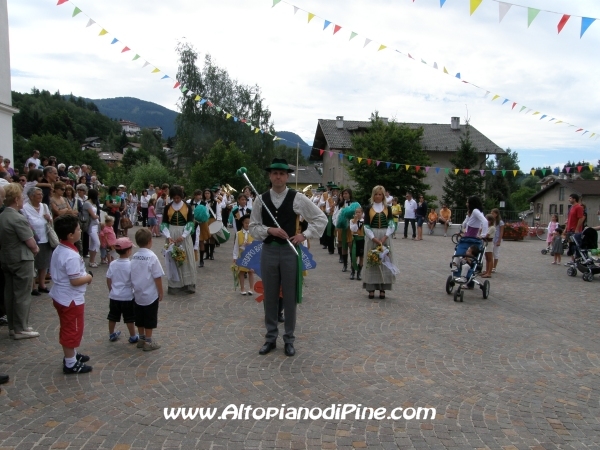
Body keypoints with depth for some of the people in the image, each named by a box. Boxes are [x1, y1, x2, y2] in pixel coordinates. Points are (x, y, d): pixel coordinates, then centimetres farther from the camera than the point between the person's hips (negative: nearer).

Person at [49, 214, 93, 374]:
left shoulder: (58, 250, 3)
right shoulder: (72, 256, -28)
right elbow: (75, 281, -28)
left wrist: (83, 275, 8)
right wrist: (88, 278, -9)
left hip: (60, 296, 10)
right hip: (71, 299, -10)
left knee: (69, 329, 24)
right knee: (72, 330, 4)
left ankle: (72, 355, 39)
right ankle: (71, 364, 17)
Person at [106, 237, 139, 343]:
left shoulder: (113, 264, -4)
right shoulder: (131, 265, -18)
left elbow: (108, 280, 3)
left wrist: (111, 291, 18)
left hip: (114, 296, 4)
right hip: (127, 296, -4)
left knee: (113, 317, 18)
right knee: (129, 318, 7)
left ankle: (112, 334, 32)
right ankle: (133, 337, 16)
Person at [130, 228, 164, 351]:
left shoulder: (134, 257, -1)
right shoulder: (152, 257, -18)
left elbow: (133, 276, 5)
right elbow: (157, 278, -16)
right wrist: (161, 292, -5)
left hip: (138, 294, 6)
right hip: (151, 295, -6)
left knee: (140, 319, 17)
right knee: (149, 320, 6)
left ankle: (141, 339, 29)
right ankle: (148, 342, 14)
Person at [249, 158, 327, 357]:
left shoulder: (297, 198, -3)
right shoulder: (260, 200, 2)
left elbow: (321, 219, 2)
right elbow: (253, 227, 5)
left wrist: (305, 235, -6)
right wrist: (269, 230, -13)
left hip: (289, 251, -2)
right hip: (268, 251, 2)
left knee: (290, 297, 7)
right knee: (270, 296, 11)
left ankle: (289, 339, 22)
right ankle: (271, 338, 25)